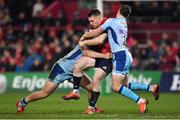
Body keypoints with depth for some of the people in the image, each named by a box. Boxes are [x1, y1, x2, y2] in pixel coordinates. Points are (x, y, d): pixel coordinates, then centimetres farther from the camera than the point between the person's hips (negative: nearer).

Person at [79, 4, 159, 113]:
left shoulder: (112, 21, -5)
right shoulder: (124, 25, 19)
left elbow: (96, 33, 1)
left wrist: (84, 36, 19)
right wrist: (86, 42, 25)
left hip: (121, 56, -9)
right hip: (126, 55, 9)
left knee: (116, 87, -9)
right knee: (124, 86, 16)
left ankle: (140, 101, -12)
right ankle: (151, 88, 15)